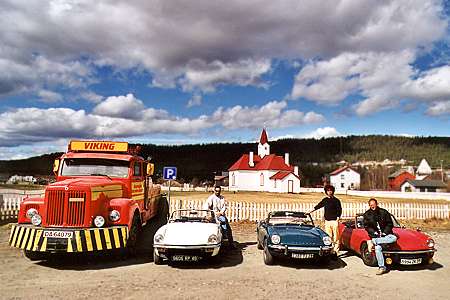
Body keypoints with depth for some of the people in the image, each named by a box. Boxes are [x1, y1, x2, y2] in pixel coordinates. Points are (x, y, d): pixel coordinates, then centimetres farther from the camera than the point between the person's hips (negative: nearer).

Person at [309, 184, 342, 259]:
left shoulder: (336, 200, 0)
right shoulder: (325, 200, 13)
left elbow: (339, 210, -2)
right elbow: (318, 206, 21)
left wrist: (337, 219, -11)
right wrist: (311, 211, 20)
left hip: (334, 221, -4)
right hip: (327, 221, 4)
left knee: (336, 238, -4)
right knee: (328, 237, 4)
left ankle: (335, 252, 0)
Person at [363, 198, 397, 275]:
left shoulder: (384, 212, 3)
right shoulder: (367, 214, 5)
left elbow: (390, 224, 7)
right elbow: (366, 226, 5)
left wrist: (385, 232, -6)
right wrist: (374, 233, -11)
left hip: (385, 234, 1)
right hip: (375, 235, -1)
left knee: (394, 238, -32)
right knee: (377, 248, -28)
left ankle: (373, 242, -28)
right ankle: (382, 267, -21)